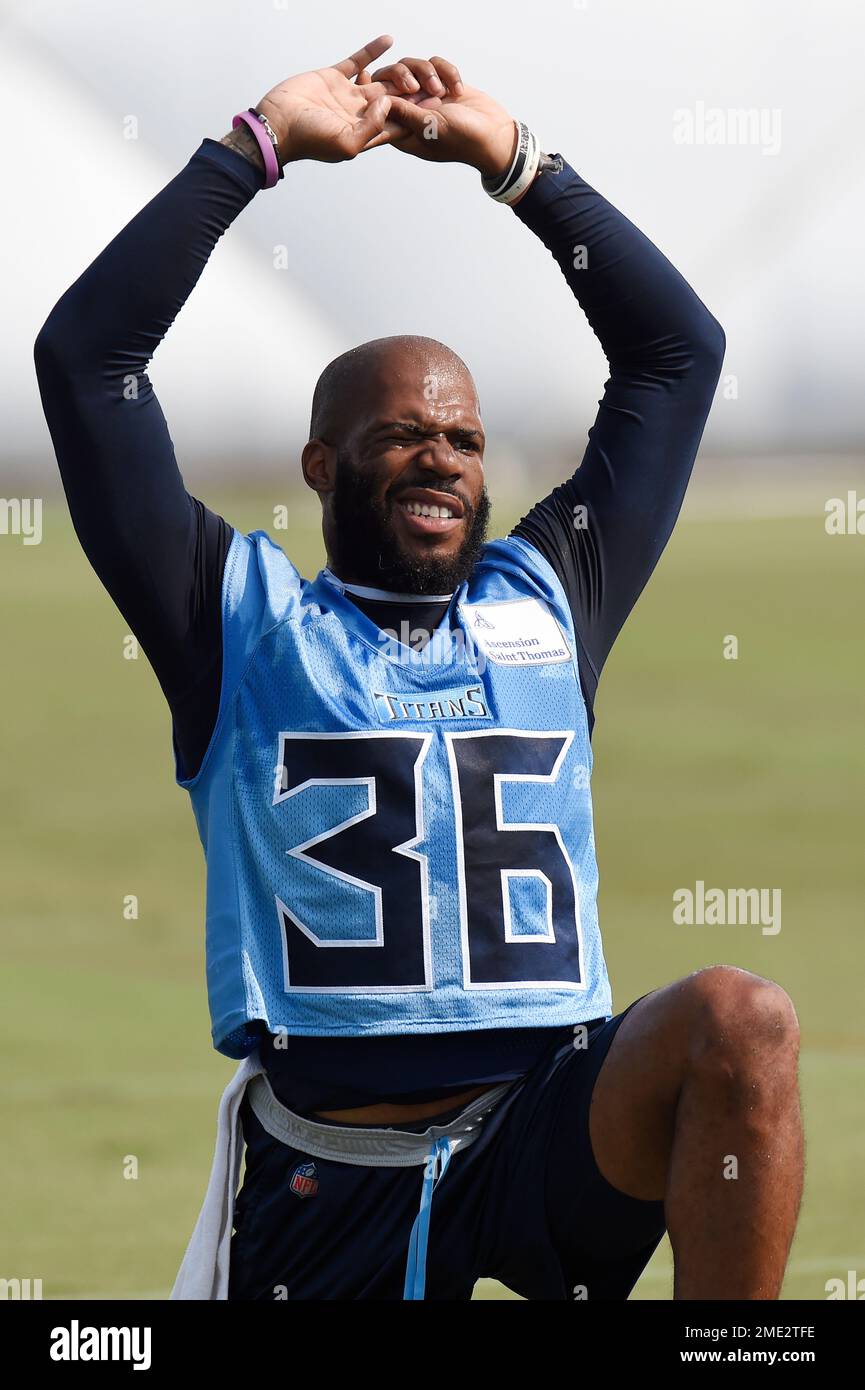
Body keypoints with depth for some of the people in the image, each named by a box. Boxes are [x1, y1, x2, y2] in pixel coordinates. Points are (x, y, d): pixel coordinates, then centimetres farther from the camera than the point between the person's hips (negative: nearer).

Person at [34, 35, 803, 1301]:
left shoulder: (545, 603, 16)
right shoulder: (244, 623, 9)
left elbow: (679, 349, 21)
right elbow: (84, 354, 2)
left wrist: (515, 160, 15)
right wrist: (262, 144, 4)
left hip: (546, 1138, 1)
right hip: (324, 1182, -1)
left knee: (742, 1023, -28)